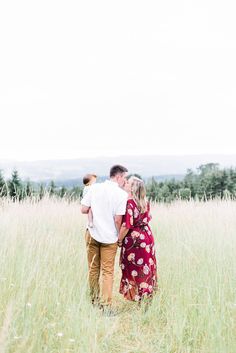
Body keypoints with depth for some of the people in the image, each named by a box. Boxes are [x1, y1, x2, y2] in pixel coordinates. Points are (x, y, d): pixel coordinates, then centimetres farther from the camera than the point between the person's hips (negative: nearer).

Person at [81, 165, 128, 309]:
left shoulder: (94, 187, -1)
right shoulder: (122, 194, -11)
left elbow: (84, 209, -1)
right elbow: (118, 220, -14)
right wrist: (120, 237, 0)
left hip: (92, 234, 3)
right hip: (109, 237, -3)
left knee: (93, 269, 16)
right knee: (107, 272, 6)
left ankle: (94, 300, 27)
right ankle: (106, 305, 6)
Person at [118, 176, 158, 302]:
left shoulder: (129, 203, -19)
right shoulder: (145, 202, 3)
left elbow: (126, 225, -21)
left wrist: (119, 240, -9)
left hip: (133, 239, -7)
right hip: (147, 236, 7)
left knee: (134, 271, 4)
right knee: (146, 268, 16)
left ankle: (137, 297, 11)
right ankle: (148, 295, 24)